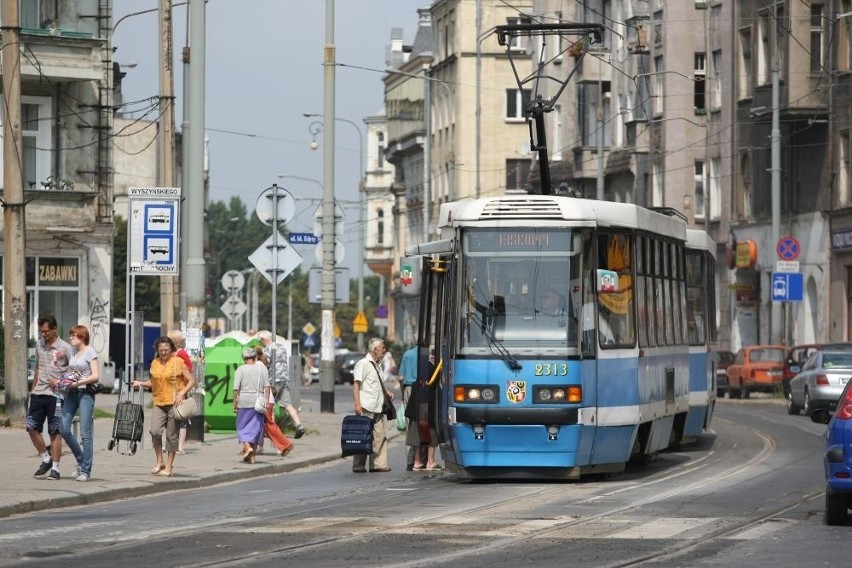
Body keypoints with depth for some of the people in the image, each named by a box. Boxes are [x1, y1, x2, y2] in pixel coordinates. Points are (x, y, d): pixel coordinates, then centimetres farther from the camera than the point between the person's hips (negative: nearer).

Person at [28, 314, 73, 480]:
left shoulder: (64, 348, -5)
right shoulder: (39, 345, 13)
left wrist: (60, 381, -14)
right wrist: (32, 389, 18)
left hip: (55, 395, -6)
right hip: (38, 393, 6)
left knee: (55, 432, -2)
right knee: (32, 427, 1)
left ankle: (55, 468, 2)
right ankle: (46, 459, 18)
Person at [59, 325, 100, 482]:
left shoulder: (90, 352, -5)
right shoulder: (72, 352, 14)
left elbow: (95, 376, -11)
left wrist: (78, 382, -18)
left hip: (86, 393, -7)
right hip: (72, 393, 7)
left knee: (85, 433, -6)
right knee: (64, 429, -1)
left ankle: (85, 470, -2)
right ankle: (81, 460, 18)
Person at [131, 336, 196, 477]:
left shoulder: (178, 362, -2)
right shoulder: (155, 363, 11)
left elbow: (191, 381, -1)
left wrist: (182, 393, -14)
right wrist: (141, 383, 5)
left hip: (174, 403, -4)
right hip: (158, 403, 4)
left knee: (171, 436, 0)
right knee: (155, 431, -13)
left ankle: (169, 466, 8)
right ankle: (159, 461, 2)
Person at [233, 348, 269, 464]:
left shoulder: (240, 370, -2)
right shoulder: (262, 369, 6)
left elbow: (236, 389, -6)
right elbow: (267, 387, 1)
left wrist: (235, 404, 0)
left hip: (244, 402, -3)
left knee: (242, 427, 10)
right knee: (255, 428, 8)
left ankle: (247, 447, -13)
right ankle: (252, 456, 9)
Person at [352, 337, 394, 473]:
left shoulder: (377, 365, 20)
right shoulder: (363, 364, -7)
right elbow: (356, 384, -12)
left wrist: (386, 393, 17)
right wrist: (357, 404, -20)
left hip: (377, 408, 8)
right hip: (366, 408, -8)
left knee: (380, 436, 3)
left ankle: (378, 464, 6)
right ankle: (358, 465, -1)